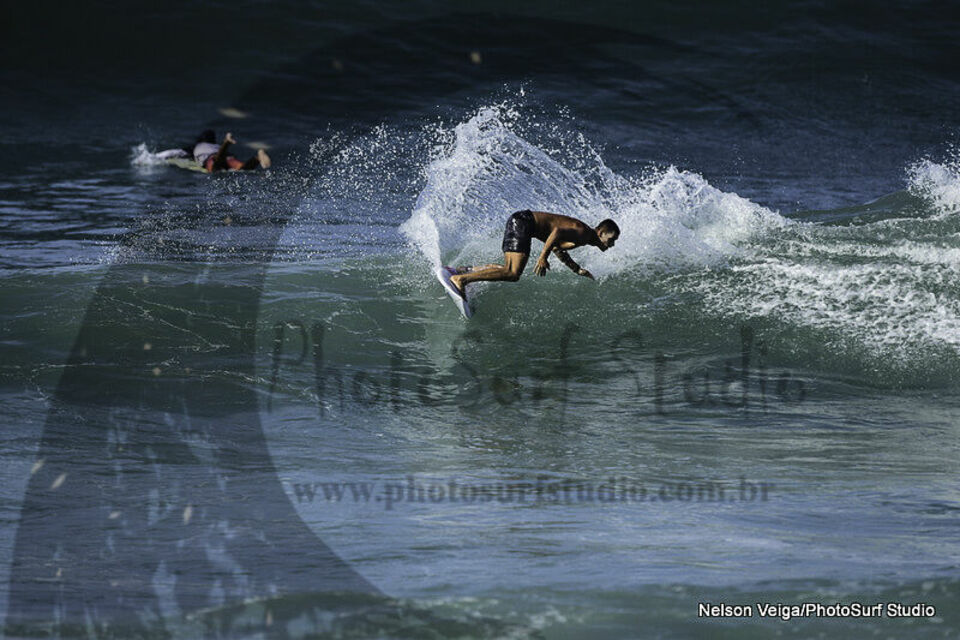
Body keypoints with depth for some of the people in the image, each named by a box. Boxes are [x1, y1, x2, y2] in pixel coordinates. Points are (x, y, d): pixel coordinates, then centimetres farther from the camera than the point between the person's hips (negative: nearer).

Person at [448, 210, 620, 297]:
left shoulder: (581, 231, 19)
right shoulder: (584, 233, -11)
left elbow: (558, 248, 32)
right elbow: (557, 232, -28)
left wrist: (578, 270, 25)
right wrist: (543, 258, -27)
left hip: (519, 220, 10)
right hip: (523, 221, -10)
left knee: (509, 270, 11)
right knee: (512, 274, -18)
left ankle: (465, 271, 11)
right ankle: (460, 279, -21)